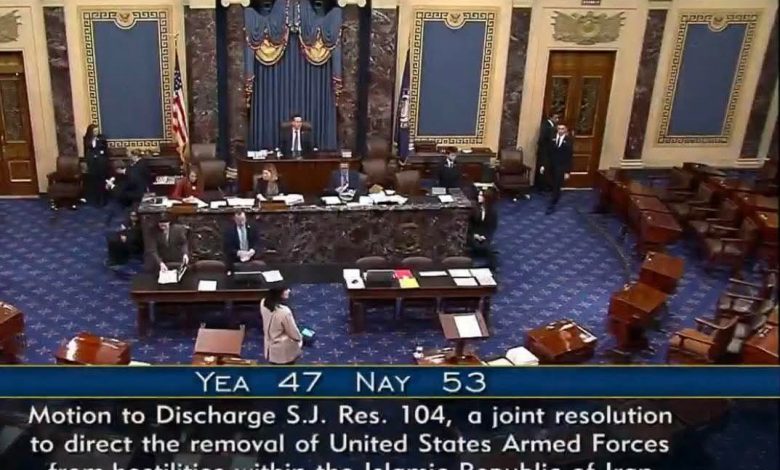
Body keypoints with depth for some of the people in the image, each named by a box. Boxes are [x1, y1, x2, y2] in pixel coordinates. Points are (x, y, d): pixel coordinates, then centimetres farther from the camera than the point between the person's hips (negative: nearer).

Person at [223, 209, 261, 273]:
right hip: (234, 260, -3)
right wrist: (238, 253, -22)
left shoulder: (252, 228, 6)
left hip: (250, 258, 3)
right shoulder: (229, 231, -3)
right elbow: (226, 248, -7)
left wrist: (253, 250, -18)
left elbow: (257, 243, 4)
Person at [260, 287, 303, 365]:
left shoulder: (264, 303, -14)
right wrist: (300, 339, 1)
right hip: (285, 352, -6)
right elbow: (294, 333, -19)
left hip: (270, 348, 7)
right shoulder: (284, 311, -36)